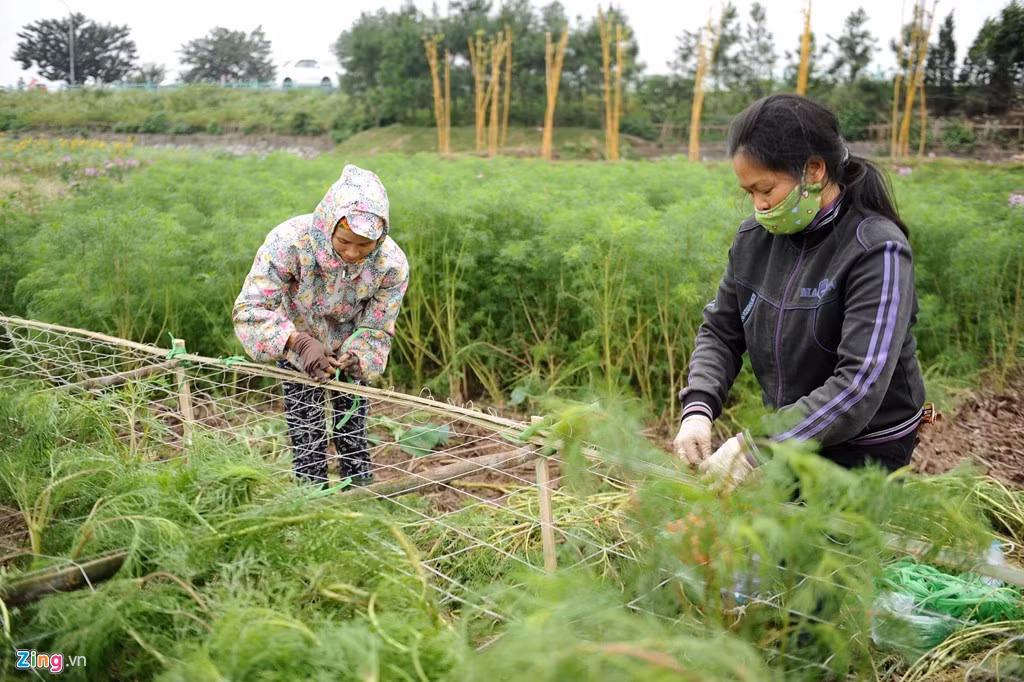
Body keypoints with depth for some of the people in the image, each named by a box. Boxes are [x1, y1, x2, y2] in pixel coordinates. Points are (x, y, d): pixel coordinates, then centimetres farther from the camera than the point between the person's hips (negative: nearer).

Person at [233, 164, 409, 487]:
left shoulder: (392, 264, -29)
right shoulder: (289, 241, -36)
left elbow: (377, 330, -16)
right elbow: (249, 309, -34)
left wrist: (358, 359, -38)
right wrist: (299, 343, -48)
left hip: (349, 348, 1)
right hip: (297, 349, -1)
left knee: (353, 435, 9)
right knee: (307, 439, 0)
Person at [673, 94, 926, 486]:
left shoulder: (877, 251, -22)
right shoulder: (754, 236, -4)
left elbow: (860, 386, -29)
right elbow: (719, 332, 4)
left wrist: (756, 449, -33)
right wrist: (697, 408, -14)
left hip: (864, 454, -5)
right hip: (789, 436, 5)